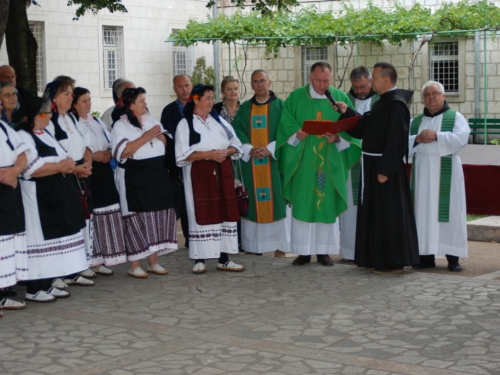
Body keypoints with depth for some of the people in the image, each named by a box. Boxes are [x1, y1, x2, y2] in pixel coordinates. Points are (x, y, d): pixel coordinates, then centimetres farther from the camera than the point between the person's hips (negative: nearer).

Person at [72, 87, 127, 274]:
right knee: (90, 216, -5)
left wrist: (109, 153, -3)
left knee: (107, 214, 7)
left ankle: (102, 258, 14)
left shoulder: (97, 122, 16)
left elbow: (110, 143, 18)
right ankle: (92, 259, 2)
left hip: (104, 172, 7)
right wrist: (93, 156, -16)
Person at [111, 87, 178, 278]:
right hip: (134, 179, -6)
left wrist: (159, 136, -5)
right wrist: (145, 137, -19)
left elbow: (164, 144, 17)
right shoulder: (120, 125, -6)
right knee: (137, 219, -5)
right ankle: (134, 265, 3)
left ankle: (154, 261, 17)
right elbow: (122, 152, -20)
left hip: (157, 175, 6)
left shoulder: (151, 120, 13)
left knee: (158, 216, 7)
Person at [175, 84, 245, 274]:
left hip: (222, 173, 4)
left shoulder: (220, 121, 15)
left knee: (224, 213, 2)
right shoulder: (185, 124, 0)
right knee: (201, 214, -5)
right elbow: (182, 155, -9)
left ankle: (224, 259, 6)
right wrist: (209, 154, -18)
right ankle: (199, 260, 0)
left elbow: (236, 146, 13)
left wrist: (225, 152, -10)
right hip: (198, 175, -4)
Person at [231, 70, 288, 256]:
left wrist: (270, 149, -14)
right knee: (252, 201, 1)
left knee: (276, 200, -4)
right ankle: (253, 243, 5)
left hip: (273, 161, -2)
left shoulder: (280, 105, 5)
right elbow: (237, 129, 4)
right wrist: (249, 150, -12)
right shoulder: (245, 108, 13)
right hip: (251, 162, 2)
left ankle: (279, 244, -1)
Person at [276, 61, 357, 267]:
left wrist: (337, 138, -16)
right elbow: (286, 123, 0)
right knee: (302, 203, 0)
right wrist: (296, 133, -19)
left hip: (330, 163, 1)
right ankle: (303, 251, 8)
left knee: (328, 203, 4)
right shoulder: (296, 97, 3)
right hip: (303, 161, -1)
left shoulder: (341, 98, 5)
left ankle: (324, 250, 13)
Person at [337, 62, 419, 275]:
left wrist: (385, 170, -24)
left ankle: (394, 263, 4)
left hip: (386, 169, -10)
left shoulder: (396, 105, -17)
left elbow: (396, 140, -22)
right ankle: (379, 258, 23)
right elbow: (363, 129, 15)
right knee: (375, 213, 15)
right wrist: (346, 112, 4)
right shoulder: (383, 103, 14)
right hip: (373, 166, 10)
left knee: (389, 215, -3)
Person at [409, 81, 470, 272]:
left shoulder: (455, 117, 6)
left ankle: (452, 256, -3)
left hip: (445, 174, -3)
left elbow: (461, 138, -12)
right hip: (422, 173, 4)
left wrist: (436, 136, -18)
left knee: (446, 211, -6)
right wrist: (417, 139, -12)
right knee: (424, 212, 1)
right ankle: (426, 256, 4)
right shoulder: (416, 121, 17)